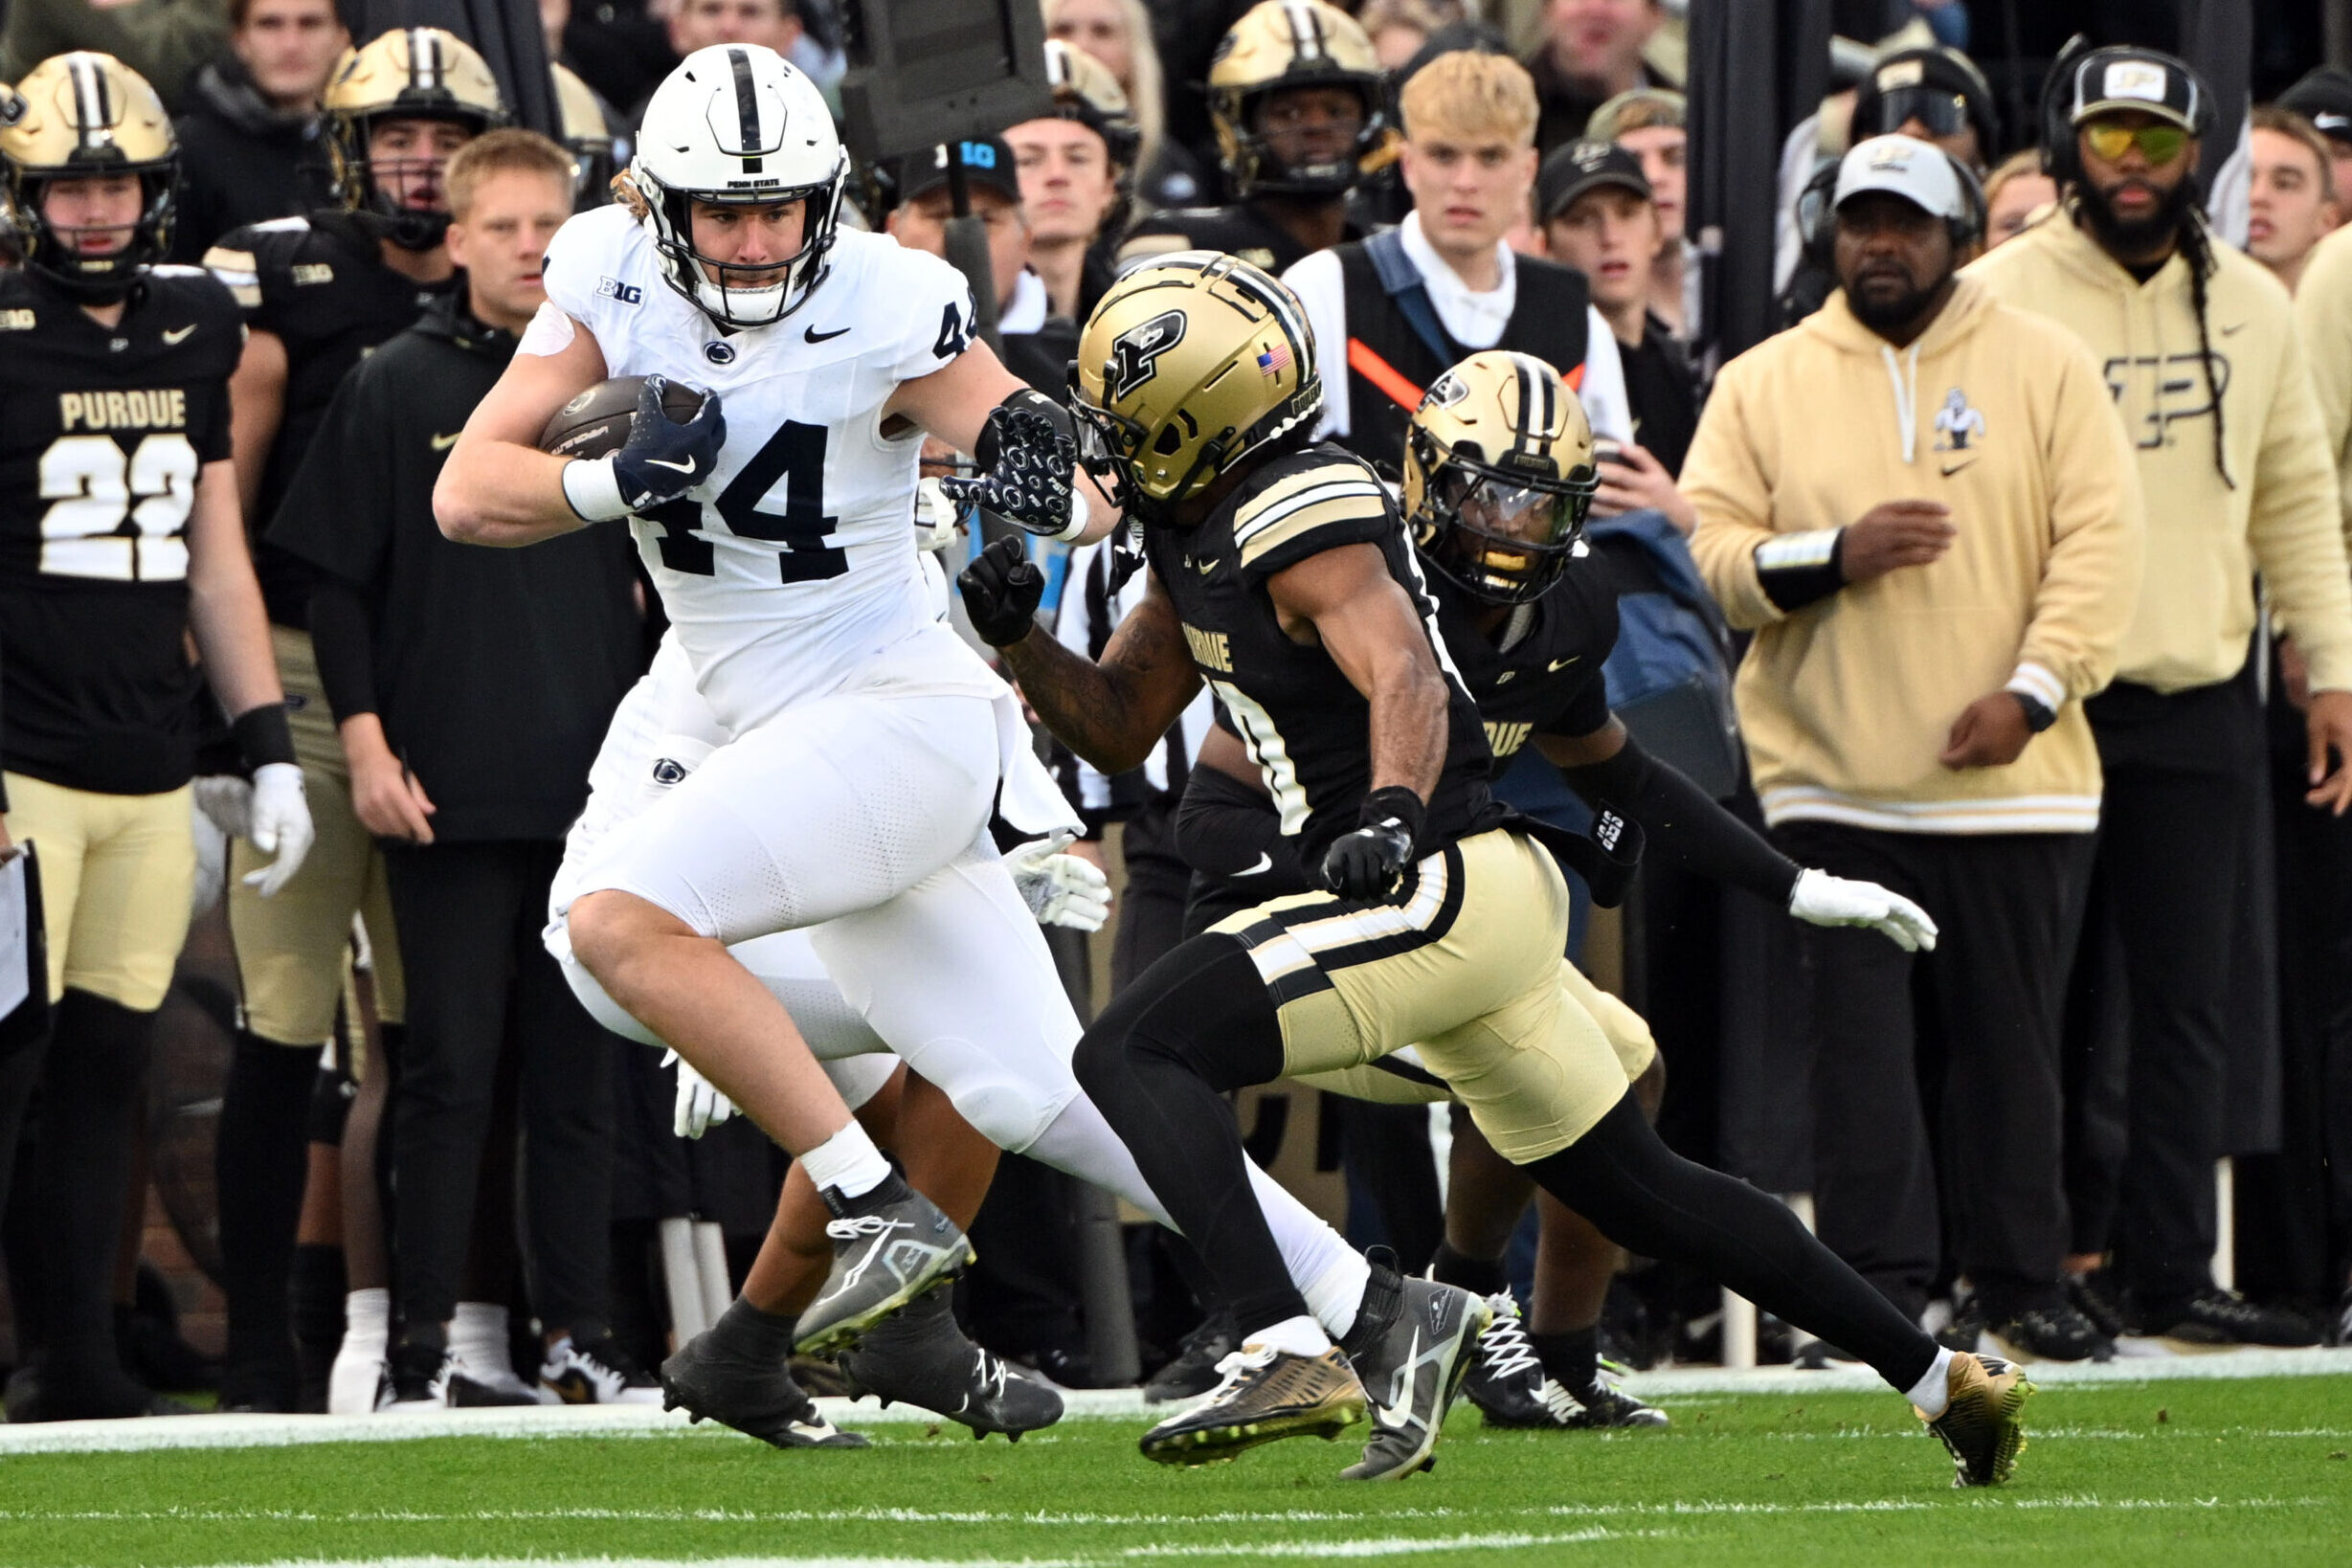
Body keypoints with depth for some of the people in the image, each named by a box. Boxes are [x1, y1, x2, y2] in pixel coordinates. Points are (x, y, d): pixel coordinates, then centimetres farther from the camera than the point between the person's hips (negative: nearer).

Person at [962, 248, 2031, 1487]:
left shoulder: (1299, 515, -14)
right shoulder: (1198, 537, 16)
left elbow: (1405, 680, -30)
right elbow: (1118, 727, 23)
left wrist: (1394, 809, -46)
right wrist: (1019, 639, 9)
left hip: (1446, 888, -11)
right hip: (1474, 897, 11)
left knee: (1134, 1051, -18)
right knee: (1646, 1196, 19)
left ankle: (1286, 1351, -31)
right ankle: (1945, 1379, 25)